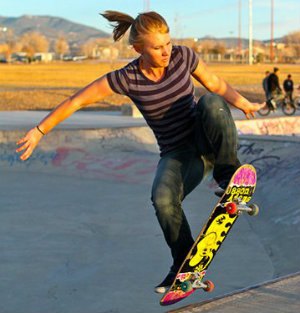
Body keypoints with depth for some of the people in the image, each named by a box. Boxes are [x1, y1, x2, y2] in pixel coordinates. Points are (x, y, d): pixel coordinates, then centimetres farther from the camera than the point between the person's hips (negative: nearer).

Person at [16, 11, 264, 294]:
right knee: (163, 199, -32)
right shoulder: (126, 79, -13)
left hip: (207, 140, 1)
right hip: (177, 155, -1)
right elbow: (76, 101, -9)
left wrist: (245, 104, -2)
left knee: (210, 102, -31)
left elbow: (216, 85, 6)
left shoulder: (183, 56, -8)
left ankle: (228, 172, -16)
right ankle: (184, 265, -9)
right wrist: (39, 131, -9)